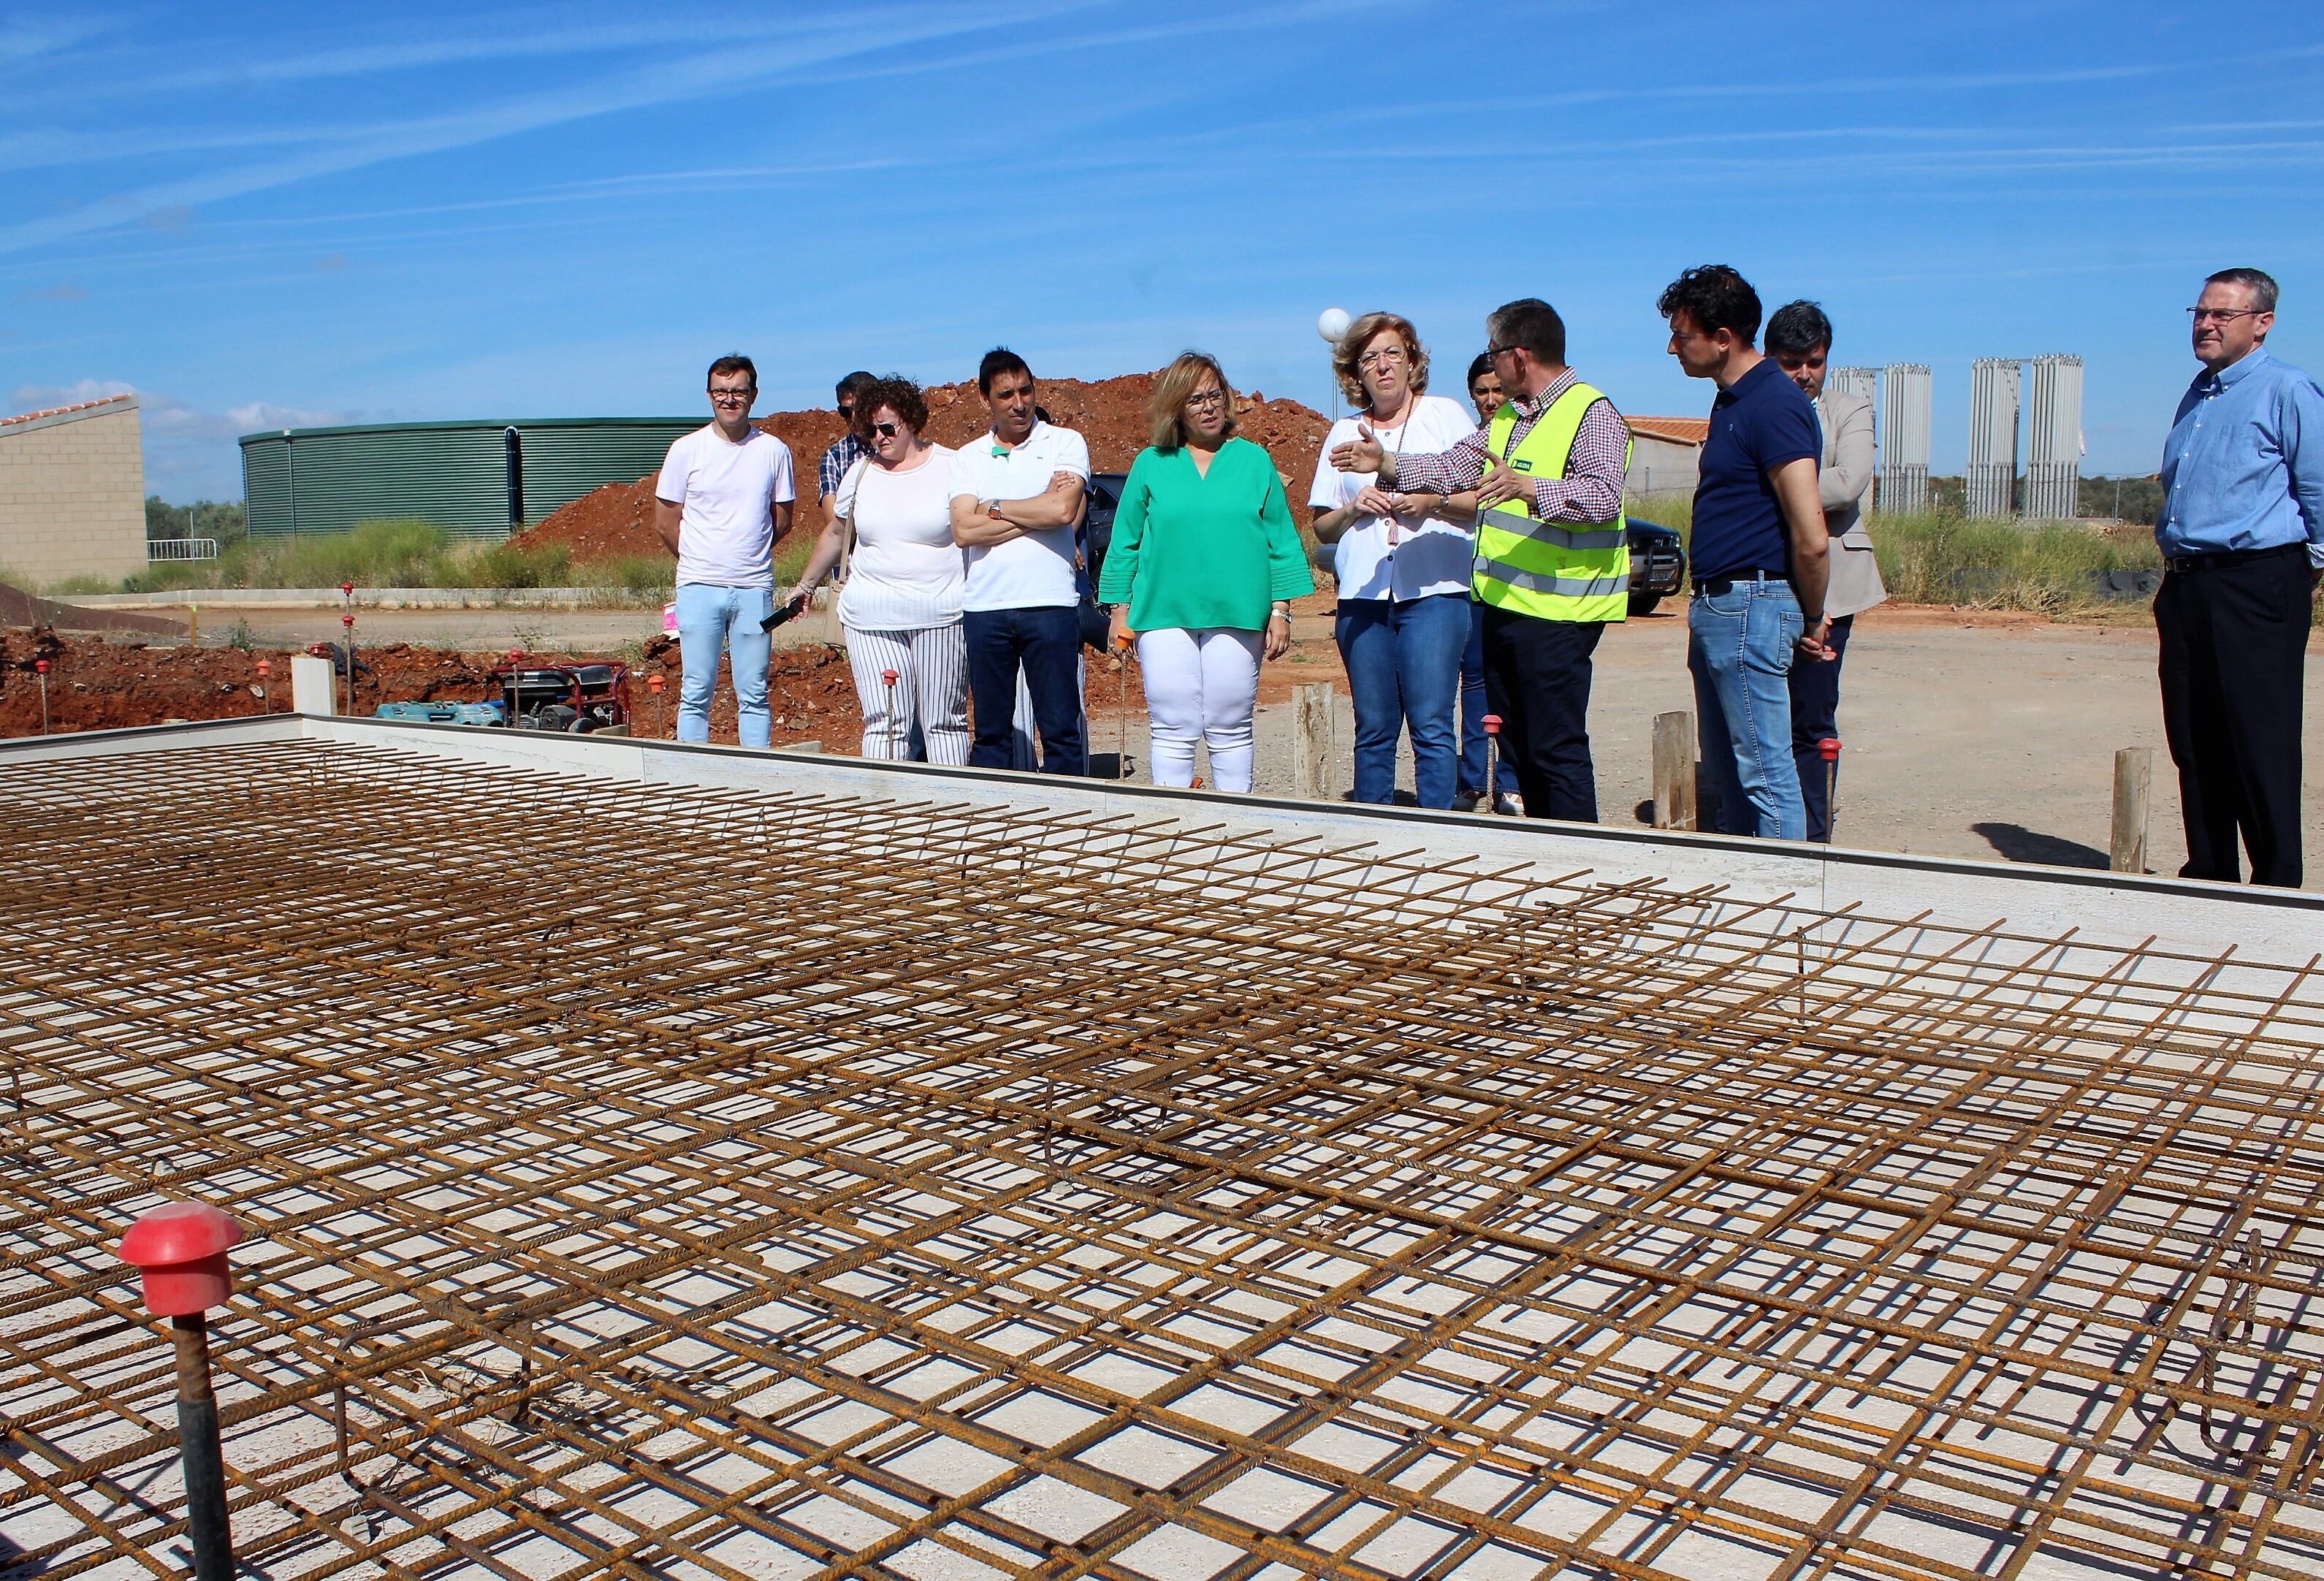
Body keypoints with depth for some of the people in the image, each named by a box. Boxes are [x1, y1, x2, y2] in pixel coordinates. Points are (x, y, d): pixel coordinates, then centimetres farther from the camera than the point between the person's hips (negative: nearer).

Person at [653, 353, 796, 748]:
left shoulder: (774, 451, 4)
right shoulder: (686, 450, 2)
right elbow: (665, 521, 7)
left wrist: (750, 556, 10)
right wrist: (701, 562, 10)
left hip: (755, 589, 1)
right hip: (699, 588, -1)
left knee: (754, 694, 5)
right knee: (696, 692, 2)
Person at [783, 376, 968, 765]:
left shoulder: (950, 467, 1)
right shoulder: (860, 473, 12)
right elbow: (835, 534, 26)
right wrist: (806, 584, 34)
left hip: (940, 615, -2)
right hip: (871, 615, 2)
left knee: (944, 721, 4)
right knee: (883, 723, -4)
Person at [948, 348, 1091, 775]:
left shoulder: (1065, 443, 5)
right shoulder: (968, 458, 11)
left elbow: (1063, 510, -13)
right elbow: (964, 531, -3)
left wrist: (994, 507, -1)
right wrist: (1035, 511, -6)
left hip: (1049, 604, -3)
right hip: (984, 607, 3)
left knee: (1061, 729, -1)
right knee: (990, 732, 9)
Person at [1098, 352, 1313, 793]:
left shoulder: (1254, 460, 9)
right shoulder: (1151, 464, 8)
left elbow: (1281, 541, 8)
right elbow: (1125, 543, 11)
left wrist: (1280, 609, 3)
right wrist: (1120, 610, 6)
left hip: (1237, 616, 0)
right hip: (1164, 615, 0)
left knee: (1231, 732, 4)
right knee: (1173, 732, 0)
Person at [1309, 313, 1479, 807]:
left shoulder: (1446, 414, 8)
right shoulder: (1344, 434, 16)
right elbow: (1321, 527, 16)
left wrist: (1431, 502, -14)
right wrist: (1354, 509, -4)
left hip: (1433, 591, -3)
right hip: (1362, 596, 3)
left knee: (1432, 726, -9)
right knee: (1373, 731, 4)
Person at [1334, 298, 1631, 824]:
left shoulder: (1593, 415, -11)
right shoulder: (1509, 416, 19)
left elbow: (1604, 496, -25)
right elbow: (1455, 467, 19)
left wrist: (1526, 488, -39)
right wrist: (1387, 463, 8)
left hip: (1556, 613, -9)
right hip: (1502, 603, 9)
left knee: (1556, 747, -7)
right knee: (1516, 742, 14)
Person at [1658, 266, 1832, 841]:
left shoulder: (1774, 405, -16)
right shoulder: (1731, 401, 14)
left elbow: (1810, 538, -20)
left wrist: (1812, 621, -8)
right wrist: (1704, 607, 16)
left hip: (1751, 609, -10)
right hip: (1715, 607, 10)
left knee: (1765, 773, -4)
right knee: (1725, 772, 16)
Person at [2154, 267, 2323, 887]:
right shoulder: (2196, 395, 18)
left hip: (2257, 588, -8)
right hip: (2185, 588, 8)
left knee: (2260, 745, -6)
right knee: (2194, 741, 10)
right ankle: (2208, 874, 20)